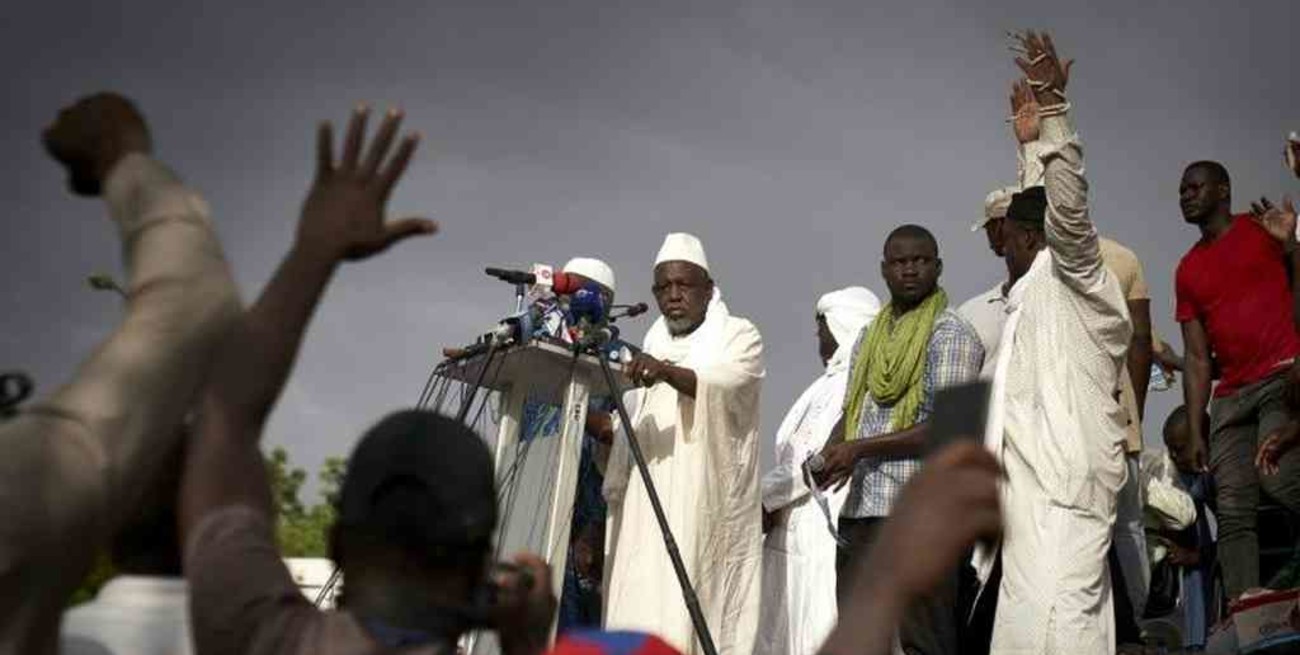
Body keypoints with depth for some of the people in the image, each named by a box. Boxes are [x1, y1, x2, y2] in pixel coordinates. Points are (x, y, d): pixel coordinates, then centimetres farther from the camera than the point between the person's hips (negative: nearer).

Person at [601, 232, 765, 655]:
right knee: (641, 610, -2)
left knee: (688, 613, -13)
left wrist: (668, 372, -35)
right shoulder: (654, 344, 22)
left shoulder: (738, 336, 3)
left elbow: (723, 385, -18)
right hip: (650, 504, 6)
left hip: (706, 503, -6)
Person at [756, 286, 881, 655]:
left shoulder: (859, 380, -9)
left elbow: (818, 461, -14)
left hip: (828, 532, -9)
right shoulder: (829, 382, 19)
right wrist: (770, 503, 3)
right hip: (795, 534, 9)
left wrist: (764, 497, -5)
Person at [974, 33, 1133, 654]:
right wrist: (1029, 143, 44)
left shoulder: (1076, 280, -1)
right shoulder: (1042, 291, 21)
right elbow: (1035, 207, 37)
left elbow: (1068, 209, -20)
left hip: (1059, 491, -9)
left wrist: (1054, 112, -23)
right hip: (1039, 483, 9)